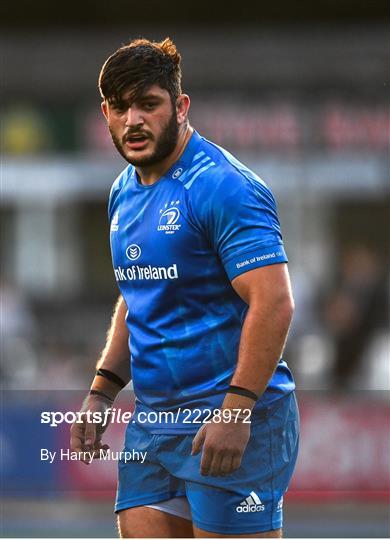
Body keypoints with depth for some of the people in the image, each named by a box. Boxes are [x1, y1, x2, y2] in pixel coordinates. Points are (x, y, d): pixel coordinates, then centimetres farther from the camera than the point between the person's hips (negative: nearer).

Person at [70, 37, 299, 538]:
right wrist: (101, 393, 17)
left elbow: (273, 303, -20)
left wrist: (237, 411, -24)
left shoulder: (223, 187, -13)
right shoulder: (125, 193, 15)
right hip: (150, 418, 8)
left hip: (229, 421, -8)